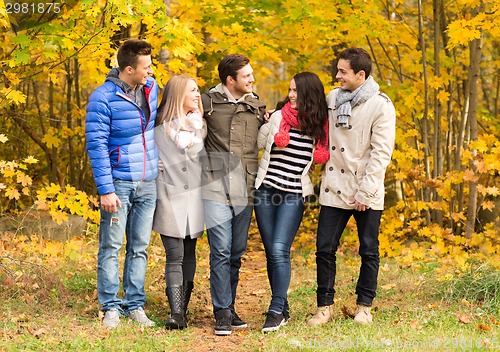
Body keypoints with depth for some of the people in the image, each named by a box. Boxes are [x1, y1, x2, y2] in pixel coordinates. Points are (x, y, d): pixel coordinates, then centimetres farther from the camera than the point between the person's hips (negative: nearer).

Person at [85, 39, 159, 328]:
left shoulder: (151, 88, 5)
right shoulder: (104, 97, -13)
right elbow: (96, 145, -14)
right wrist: (106, 190, -17)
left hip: (148, 183, 5)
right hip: (119, 182, -5)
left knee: (140, 247, 9)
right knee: (111, 247, 0)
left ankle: (135, 304, 16)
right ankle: (111, 306, 7)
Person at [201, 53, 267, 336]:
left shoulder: (257, 106, 13)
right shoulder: (208, 101, 2)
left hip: (246, 189, 4)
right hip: (217, 186, -4)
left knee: (236, 253, 9)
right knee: (221, 251, -9)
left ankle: (230, 308, 19)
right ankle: (223, 313, -5)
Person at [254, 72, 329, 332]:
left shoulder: (321, 126, 1)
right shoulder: (279, 116, 3)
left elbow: (323, 157, 14)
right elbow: (259, 143, 17)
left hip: (294, 194, -2)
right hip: (266, 189, 2)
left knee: (280, 251, -15)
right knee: (271, 252, 4)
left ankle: (276, 311, -10)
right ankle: (283, 308, 16)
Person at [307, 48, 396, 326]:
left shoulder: (381, 106, -8)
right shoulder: (332, 98, 7)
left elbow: (381, 153, -11)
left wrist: (365, 192, -16)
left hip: (368, 195, -4)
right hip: (335, 188, 4)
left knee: (369, 251, 5)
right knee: (325, 249, 1)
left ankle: (364, 307, 19)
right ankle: (325, 306, 13)